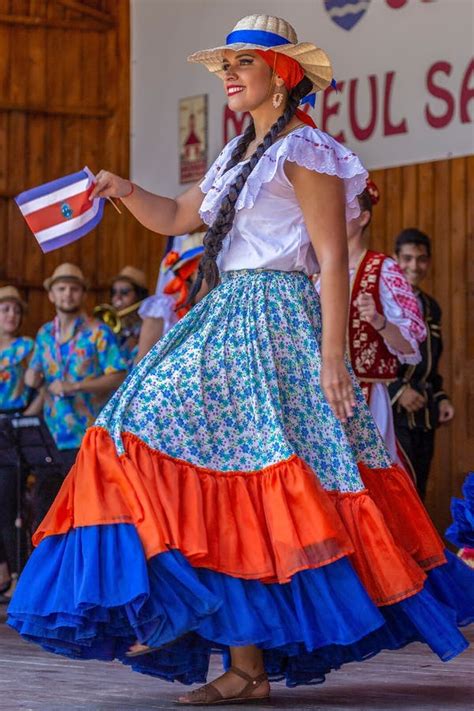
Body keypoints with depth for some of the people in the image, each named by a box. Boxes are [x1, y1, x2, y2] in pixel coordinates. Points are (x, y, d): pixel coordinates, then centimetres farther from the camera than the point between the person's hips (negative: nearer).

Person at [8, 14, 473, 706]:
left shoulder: (306, 151, -7)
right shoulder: (240, 155, 20)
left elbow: (333, 260, -12)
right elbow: (174, 217, 25)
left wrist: (332, 356, -20)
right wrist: (123, 190, 5)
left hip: (277, 323, -9)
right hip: (227, 318, 9)